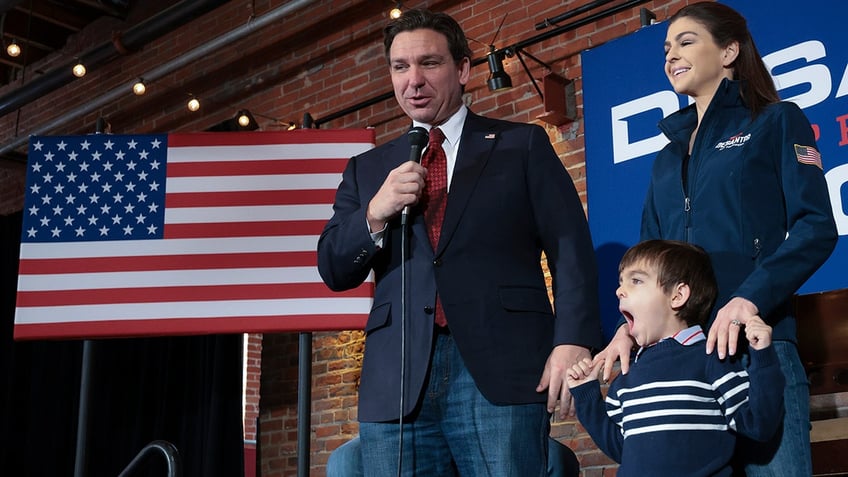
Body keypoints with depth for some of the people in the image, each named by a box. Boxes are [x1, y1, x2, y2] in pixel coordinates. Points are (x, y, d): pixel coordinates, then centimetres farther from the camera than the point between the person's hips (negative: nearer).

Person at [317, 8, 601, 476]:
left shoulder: (523, 145, 11)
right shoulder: (368, 169, 19)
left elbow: (570, 248, 2)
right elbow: (333, 271, 14)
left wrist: (573, 340, -12)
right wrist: (374, 214, -5)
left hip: (501, 369, -2)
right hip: (396, 381, 3)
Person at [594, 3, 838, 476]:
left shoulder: (777, 122, 6)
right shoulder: (669, 156, 23)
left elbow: (816, 228, -5)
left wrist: (750, 299, -20)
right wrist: (630, 325, 1)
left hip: (755, 340, -5)